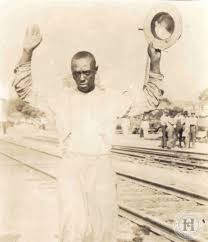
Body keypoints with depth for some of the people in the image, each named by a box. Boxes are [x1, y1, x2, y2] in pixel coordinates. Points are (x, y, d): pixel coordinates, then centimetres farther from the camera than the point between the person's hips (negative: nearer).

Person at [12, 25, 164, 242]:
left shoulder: (111, 98, 7)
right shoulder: (61, 98, 6)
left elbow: (150, 100, 11)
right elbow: (24, 89, 6)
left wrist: (154, 63, 1)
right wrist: (27, 52, -5)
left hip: (102, 168, 1)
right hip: (71, 168, -1)